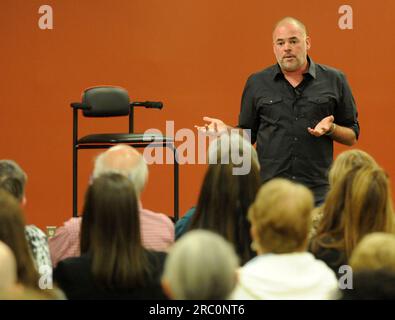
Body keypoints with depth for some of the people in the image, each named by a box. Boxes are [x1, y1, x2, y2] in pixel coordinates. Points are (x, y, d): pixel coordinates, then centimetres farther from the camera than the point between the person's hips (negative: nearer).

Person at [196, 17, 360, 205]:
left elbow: (352, 137, 10)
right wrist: (226, 131, -5)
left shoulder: (334, 80, 6)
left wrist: (331, 128, -9)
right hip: (268, 190, 1)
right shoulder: (257, 83, 9)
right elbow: (248, 135, 14)